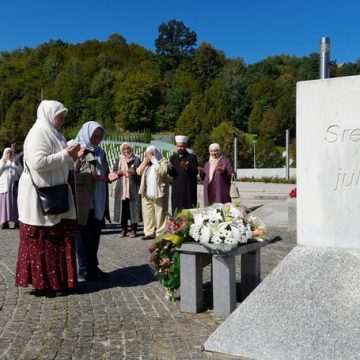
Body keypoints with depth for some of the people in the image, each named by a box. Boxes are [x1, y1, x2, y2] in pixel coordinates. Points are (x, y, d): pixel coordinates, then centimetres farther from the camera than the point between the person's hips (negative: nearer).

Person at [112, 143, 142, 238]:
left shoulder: (136, 160, 7)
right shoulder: (119, 160, 16)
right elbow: (114, 172, 15)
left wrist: (134, 172, -17)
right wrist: (118, 172, -7)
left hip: (133, 188, -2)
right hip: (121, 188, 3)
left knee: (133, 208, -4)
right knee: (122, 209, 0)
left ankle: (134, 230, 3)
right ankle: (123, 229, 9)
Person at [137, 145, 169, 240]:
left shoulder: (163, 161, -1)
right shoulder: (146, 163, 18)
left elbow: (162, 172, -20)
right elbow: (139, 171, 6)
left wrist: (154, 160, -15)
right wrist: (145, 161, -2)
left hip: (159, 193, -6)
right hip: (146, 193, 6)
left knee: (160, 214, -4)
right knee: (147, 213, 8)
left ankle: (160, 233, 1)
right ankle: (149, 232, 15)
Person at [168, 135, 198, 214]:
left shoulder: (192, 157, 3)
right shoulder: (173, 158, 13)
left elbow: (195, 172, -7)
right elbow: (171, 174, 7)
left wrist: (187, 168, -26)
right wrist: (170, 168, -16)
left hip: (189, 190, -3)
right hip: (176, 189, 3)